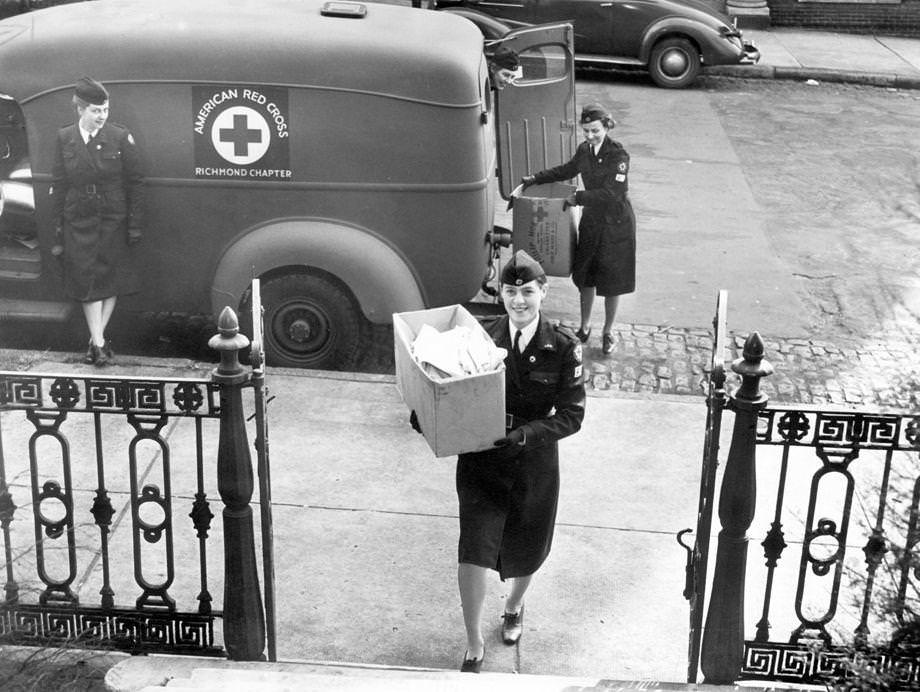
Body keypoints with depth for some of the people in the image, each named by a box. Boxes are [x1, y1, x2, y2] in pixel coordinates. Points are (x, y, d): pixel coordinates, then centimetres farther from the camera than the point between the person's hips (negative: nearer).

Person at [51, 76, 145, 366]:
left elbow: (135, 182, -4)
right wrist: (58, 223, 3)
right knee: (86, 279, 0)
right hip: (78, 221, 2)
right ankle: (99, 343, 4)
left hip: (113, 219, -1)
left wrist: (135, 223, -7)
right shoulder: (64, 138, 2)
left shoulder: (120, 137, -5)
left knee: (109, 278, 5)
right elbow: (59, 183, 6)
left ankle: (96, 339, 17)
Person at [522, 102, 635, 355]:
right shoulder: (584, 149, -1)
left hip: (616, 223, -6)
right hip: (591, 220, 6)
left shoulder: (618, 155, -21)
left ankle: (608, 332, 25)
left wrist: (578, 198, -23)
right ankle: (585, 326, 33)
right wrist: (536, 178, 15)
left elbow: (612, 193, -27)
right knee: (584, 276, 14)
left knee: (612, 281, 7)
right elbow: (568, 170, 19)